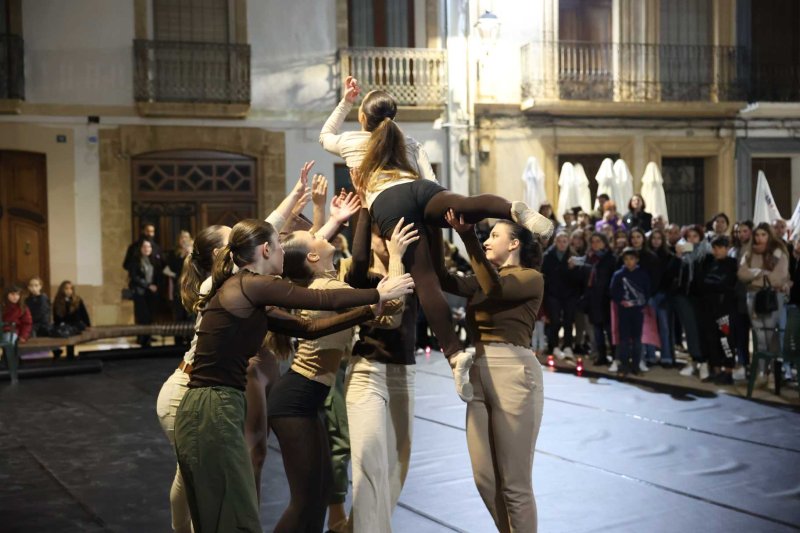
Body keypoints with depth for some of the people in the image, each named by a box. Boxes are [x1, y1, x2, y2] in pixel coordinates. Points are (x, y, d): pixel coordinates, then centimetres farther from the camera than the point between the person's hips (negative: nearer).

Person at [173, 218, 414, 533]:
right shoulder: (251, 285, -11)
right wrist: (379, 294, 4)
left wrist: (371, 310, 16)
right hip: (213, 413, -10)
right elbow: (323, 300, -9)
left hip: (214, 410, 10)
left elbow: (307, 328, 15)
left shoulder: (250, 298, 17)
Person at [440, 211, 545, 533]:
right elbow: (447, 282, 2)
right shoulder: (484, 280, 19)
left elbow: (496, 289, -22)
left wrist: (467, 236, -28)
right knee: (484, 478, 11)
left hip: (513, 373, -7)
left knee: (515, 482, -1)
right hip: (479, 373, 8)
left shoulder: (531, 278, -3)